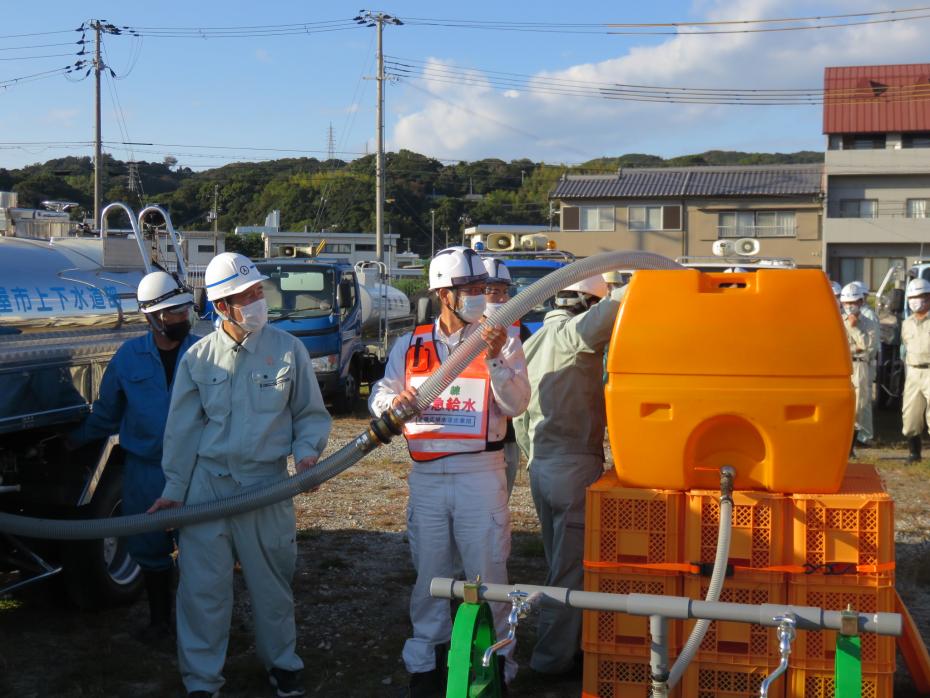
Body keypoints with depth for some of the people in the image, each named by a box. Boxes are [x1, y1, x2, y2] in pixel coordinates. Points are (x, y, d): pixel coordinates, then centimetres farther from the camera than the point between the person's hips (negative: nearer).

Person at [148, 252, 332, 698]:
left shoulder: (288, 349, -2)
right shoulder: (198, 357, 0)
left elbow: (310, 414, 7)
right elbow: (182, 428, 6)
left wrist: (307, 452, -11)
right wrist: (174, 489, 5)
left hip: (267, 483, 0)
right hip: (207, 483, 0)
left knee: (272, 582, 12)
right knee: (203, 586, 3)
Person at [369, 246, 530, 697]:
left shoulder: (501, 341, -1)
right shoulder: (410, 346, 6)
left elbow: (516, 405, -10)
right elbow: (379, 396, 9)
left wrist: (496, 358, -24)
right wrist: (395, 401, -14)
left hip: (481, 473, -2)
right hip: (426, 475, 3)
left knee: (487, 571, 3)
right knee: (429, 571, 14)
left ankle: (494, 657, 18)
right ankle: (426, 658, 28)